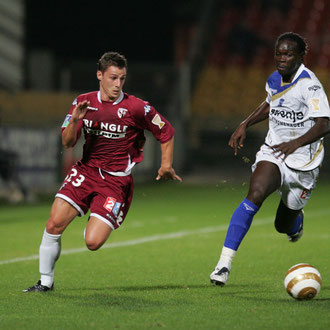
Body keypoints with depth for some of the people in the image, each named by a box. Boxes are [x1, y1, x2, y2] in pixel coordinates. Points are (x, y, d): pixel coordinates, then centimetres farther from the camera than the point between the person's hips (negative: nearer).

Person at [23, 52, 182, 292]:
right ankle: (46, 281, 7)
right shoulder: (83, 102, 2)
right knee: (54, 224, -12)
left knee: (93, 242, -15)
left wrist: (166, 165, -1)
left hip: (117, 180, -3)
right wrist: (74, 120, -18)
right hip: (86, 170, 3)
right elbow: (67, 143, 0)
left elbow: (166, 132, 3)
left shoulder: (136, 107, -10)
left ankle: (98, 225, 24)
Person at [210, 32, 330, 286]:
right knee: (255, 195, -27)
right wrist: (245, 125, 14)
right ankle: (225, 262, -31)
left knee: (283, 226, 11)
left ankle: (297, 219, 53)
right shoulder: (274, 80, 2)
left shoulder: (309, 84, -19)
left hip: (304, 163, -3)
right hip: (272, 153, 3)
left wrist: (295, 143, -41)